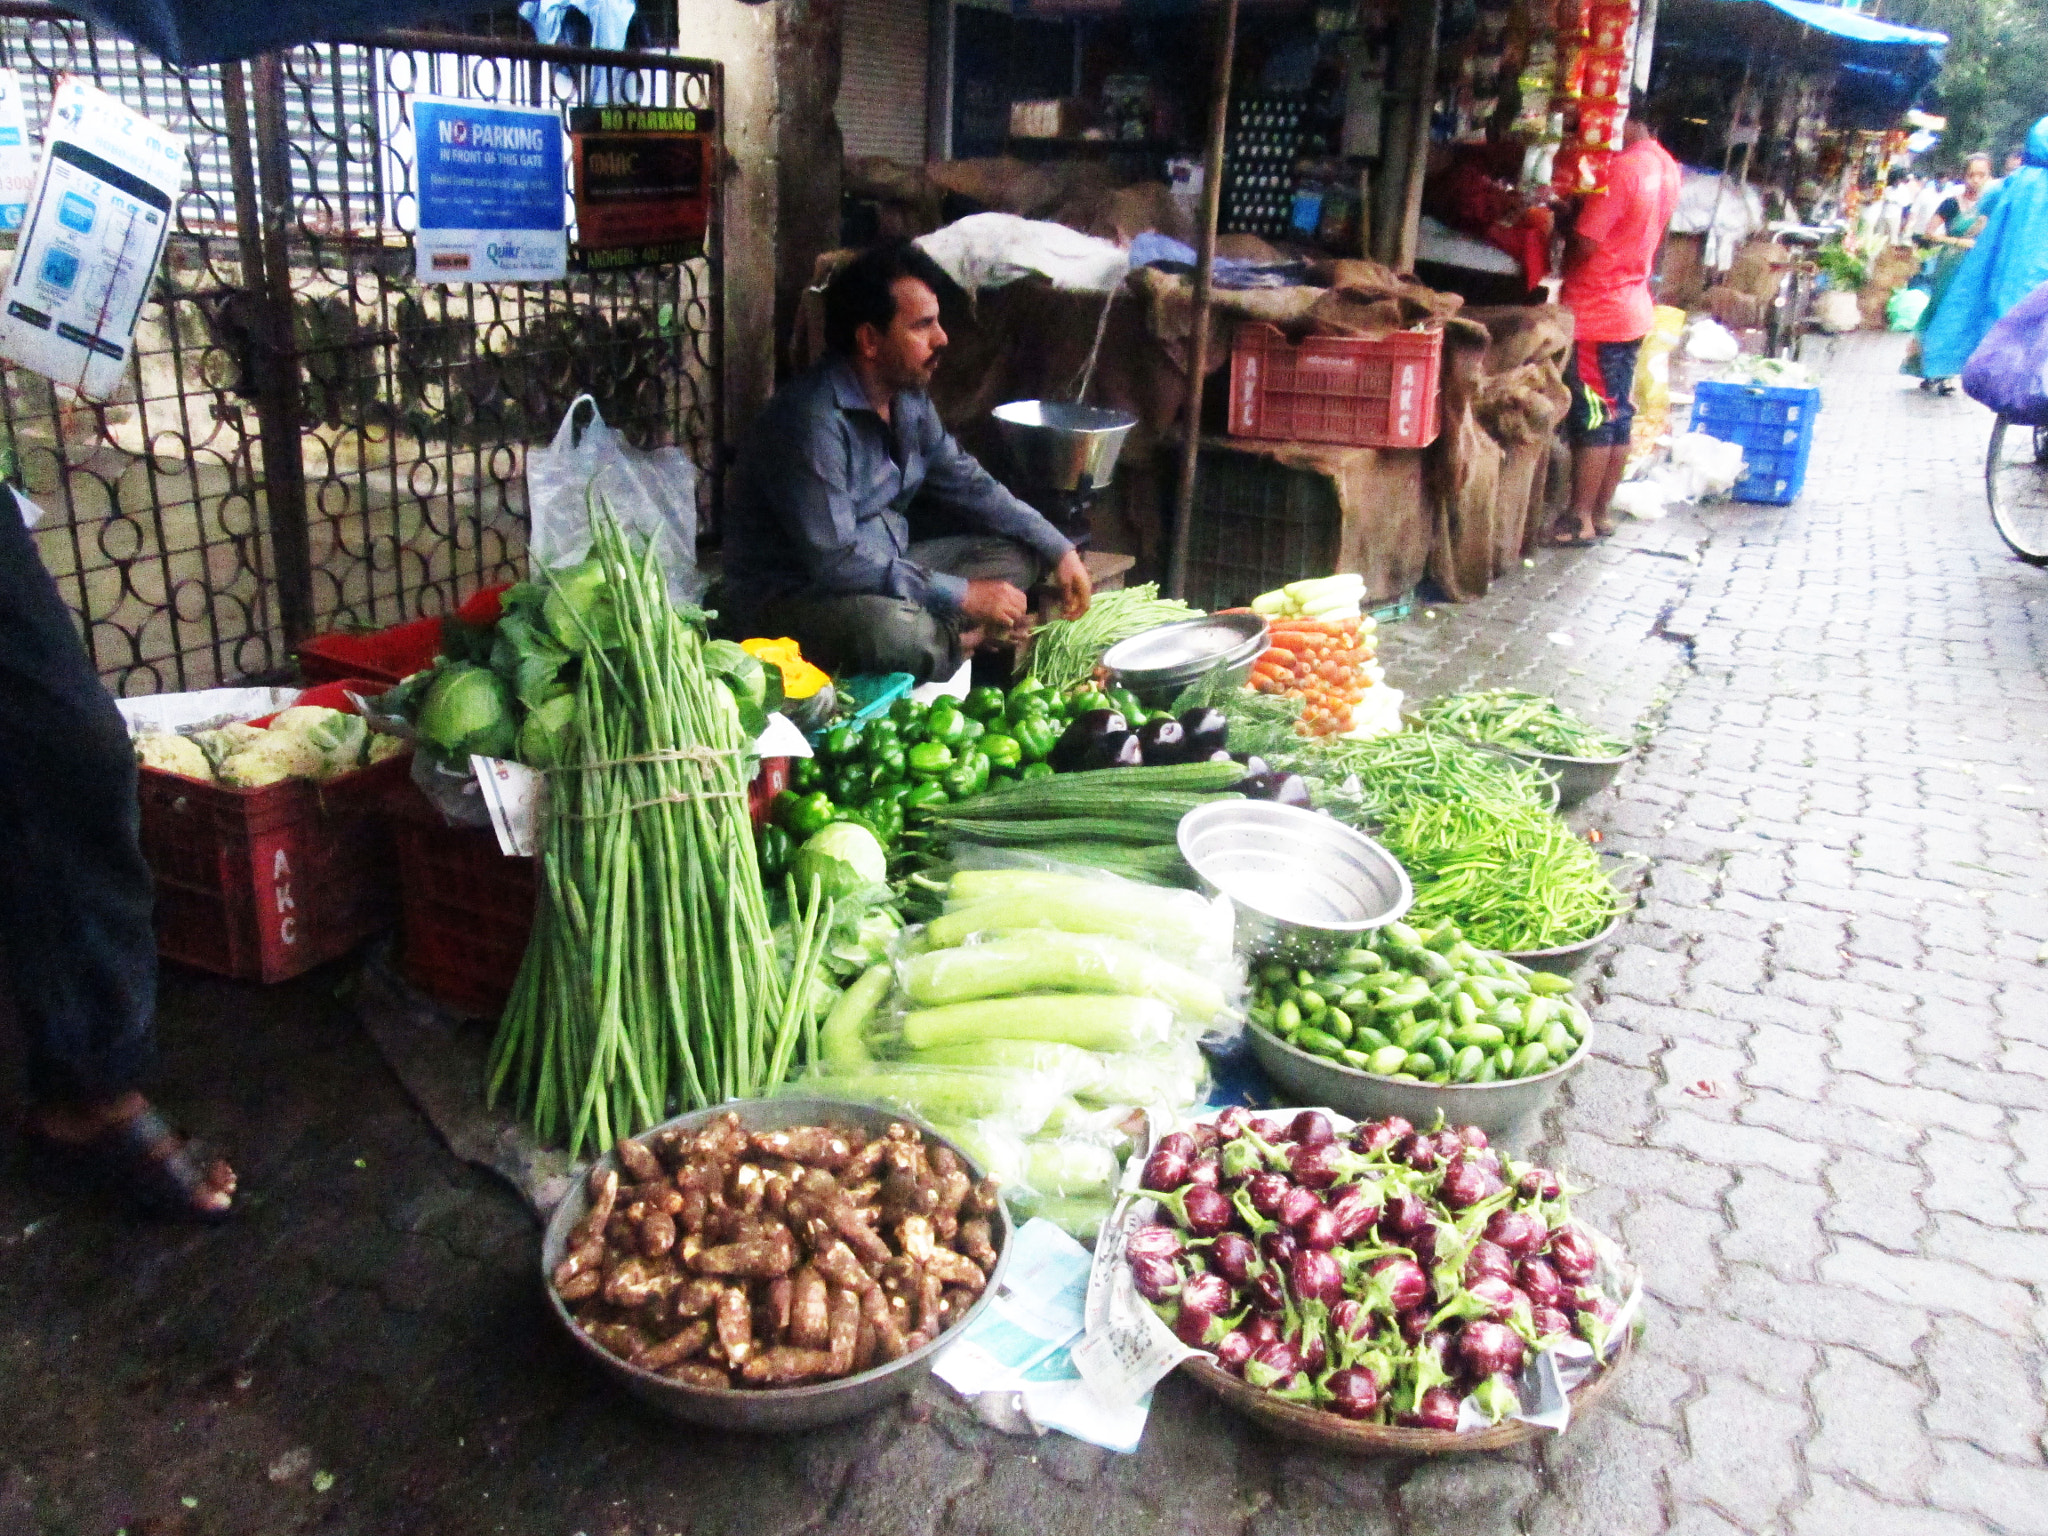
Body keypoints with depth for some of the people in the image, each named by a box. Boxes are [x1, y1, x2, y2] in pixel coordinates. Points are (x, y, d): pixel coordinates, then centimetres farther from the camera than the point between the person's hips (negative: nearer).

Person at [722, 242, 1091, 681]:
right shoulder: (812, 420, -25)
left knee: (1017, 552, 4)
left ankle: (947, 641, -17)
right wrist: (963, 596, -25)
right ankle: (961, 639, -5)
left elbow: (968, 485, 15)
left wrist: (1059, 550, 5)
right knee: (899, 632, -39)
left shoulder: (909, 397, 2)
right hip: (790, 598, -9)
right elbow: (837, 563, -29)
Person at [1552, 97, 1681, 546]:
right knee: (1618, 417, 11)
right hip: (1635, 309, 9)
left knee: (1592, 419, -4)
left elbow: (1585, 243, -19)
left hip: (1597, 312, -9)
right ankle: (1601, 512, 18)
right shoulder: (1666, 167, 9)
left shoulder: (1622, 169, -19)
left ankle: (1580, 520, 2)